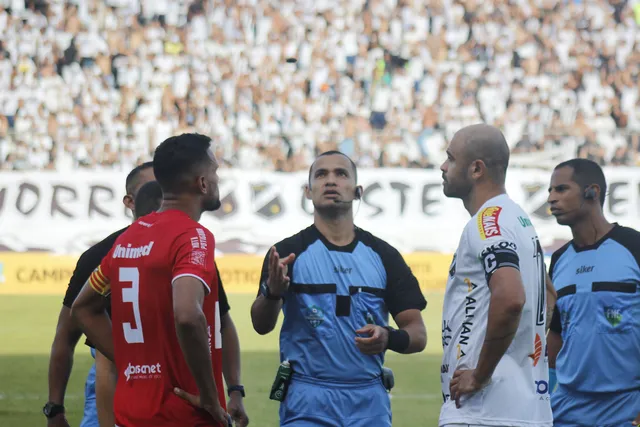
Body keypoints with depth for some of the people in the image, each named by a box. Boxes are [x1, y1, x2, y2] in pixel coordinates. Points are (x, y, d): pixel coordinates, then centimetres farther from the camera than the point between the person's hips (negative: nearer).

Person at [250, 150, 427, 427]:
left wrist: (389, 338, -15)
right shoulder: (288, 252, 1)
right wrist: (273, 292, -35)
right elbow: (261, 326, -13)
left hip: (370, 403, 3)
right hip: (306, 400, -2)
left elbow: (418, 334, 8)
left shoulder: (383, 255, 9)